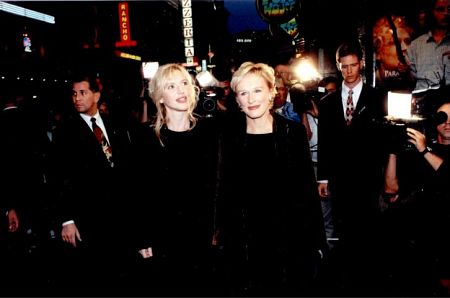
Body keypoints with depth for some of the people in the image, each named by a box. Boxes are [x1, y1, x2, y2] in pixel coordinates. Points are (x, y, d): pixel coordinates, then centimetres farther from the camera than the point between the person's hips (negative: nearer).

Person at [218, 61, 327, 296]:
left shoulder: (293, 132, -5)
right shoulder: (230, 136, -1)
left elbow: (308, 189, -2)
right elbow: (226, 195, 4)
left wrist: (317, 241, -3)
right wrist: (226, 239, 3)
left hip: (291, 244, -1)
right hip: (244, 247, 1)